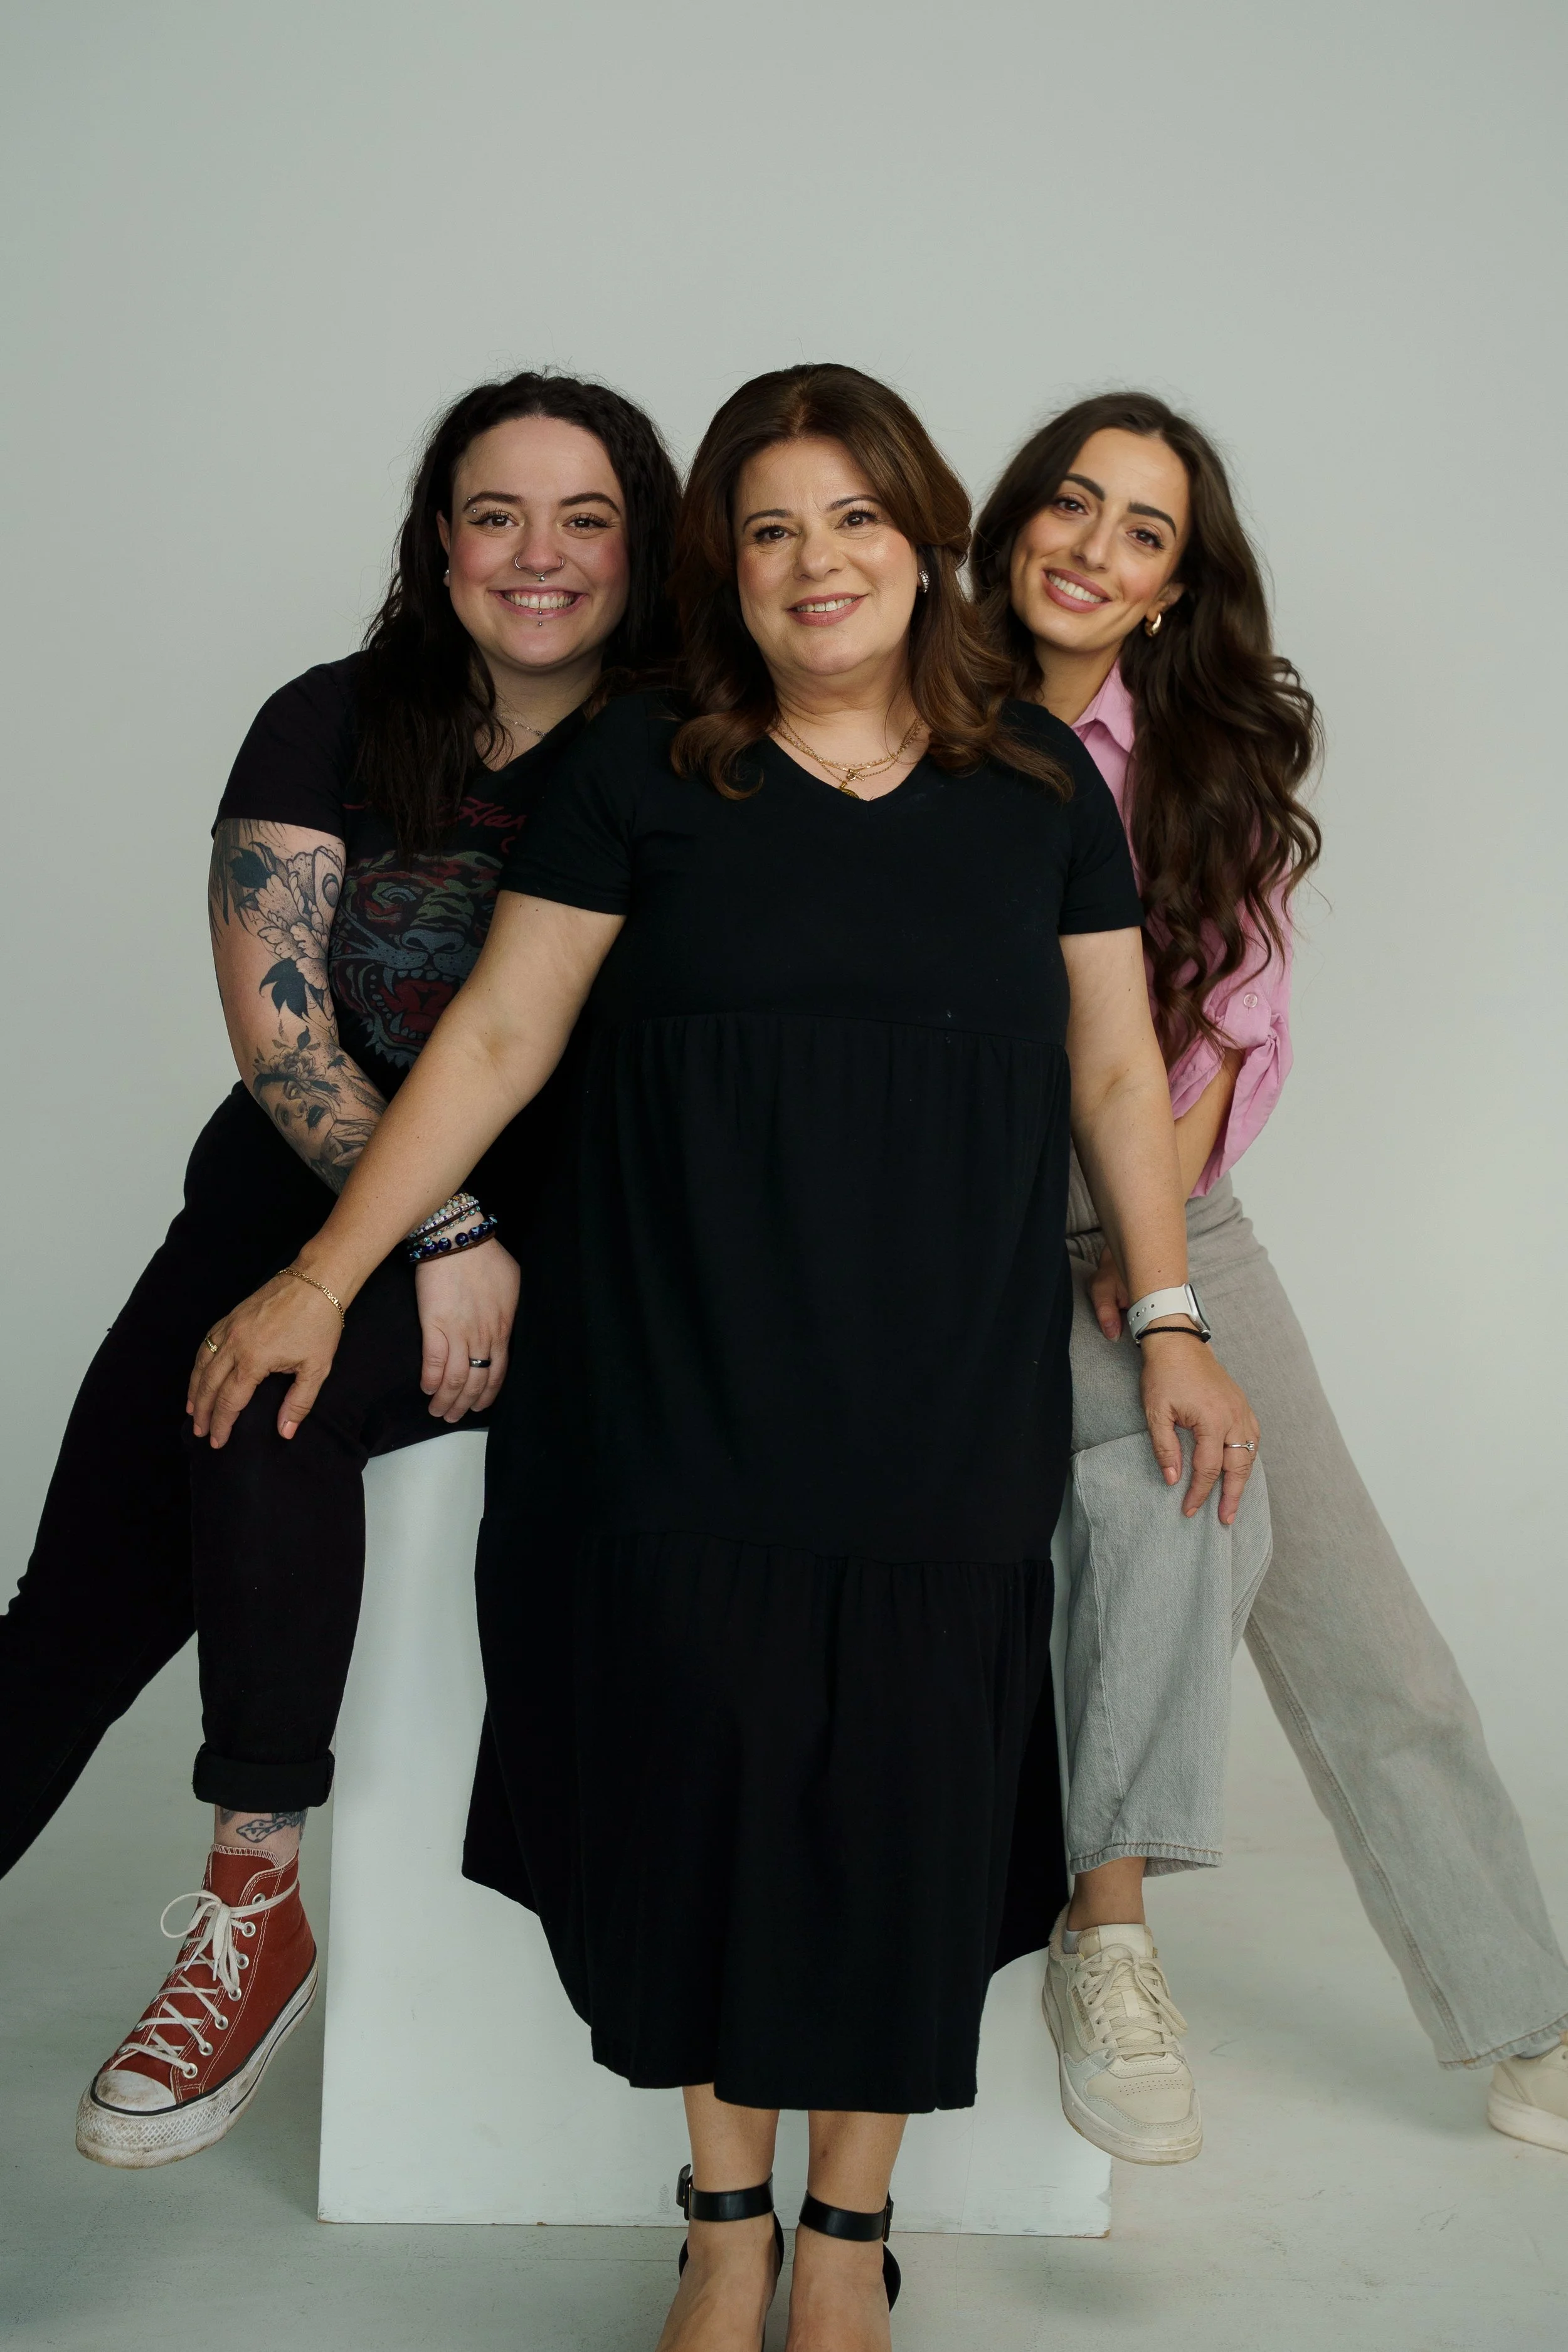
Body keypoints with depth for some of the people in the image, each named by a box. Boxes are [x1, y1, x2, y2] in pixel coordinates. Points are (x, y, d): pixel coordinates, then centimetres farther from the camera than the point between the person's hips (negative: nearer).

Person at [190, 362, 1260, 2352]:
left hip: (947, 1405, 1)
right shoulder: (641, 771, 2)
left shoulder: (1039, 781, 7)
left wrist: (1169, 1326, 9)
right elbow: (498, 1034, 2)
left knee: (904, 1793, 3)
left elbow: (1116, 1069, 12)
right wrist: (324, 1276, -1)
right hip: (678, 1389, -1)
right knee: (700, 1769, 3)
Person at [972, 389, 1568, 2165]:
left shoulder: (1214, 756, 8)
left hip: (1174, 1214, 3)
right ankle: (1104, 1933, -16)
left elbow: (1239, 1020, 4)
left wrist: (1152, 1240, -11)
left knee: (1364, 1638, -2)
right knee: (1188, 1477, -31)